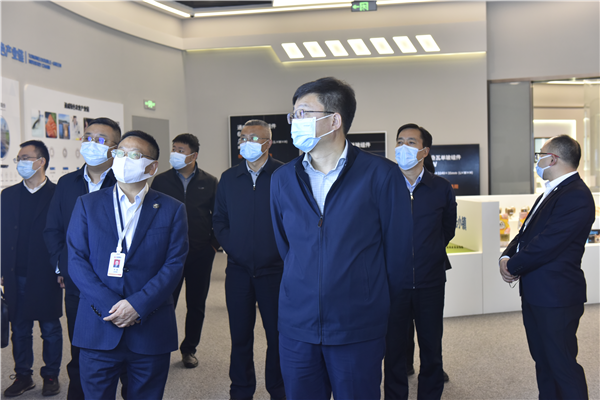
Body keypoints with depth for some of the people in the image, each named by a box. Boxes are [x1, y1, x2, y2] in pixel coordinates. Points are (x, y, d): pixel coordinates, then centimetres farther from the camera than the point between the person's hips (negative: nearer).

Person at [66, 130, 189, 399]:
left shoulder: (172, 210, 3)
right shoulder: (87, 204, 6)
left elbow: (174, 264, -3)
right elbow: (76, 261, -1)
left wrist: (137, 305, -15)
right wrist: (109, 306, -13)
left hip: (151, 332, 0)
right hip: (98, 331, 1)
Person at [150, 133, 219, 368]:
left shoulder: (209, 183, 4)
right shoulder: (160, 181, 4)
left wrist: (214, 244, 2)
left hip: (201, 254, 1)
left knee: (196, 305, 10)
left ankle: (189, 349, 27)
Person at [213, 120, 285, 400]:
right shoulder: (228, 178, 9)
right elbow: (219, 219, 14)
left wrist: (281, 251, -8)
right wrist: (230, 245, 2)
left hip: (274, 269, -3)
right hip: (238, 269, 3)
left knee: (277, 335, 6)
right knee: (240, 335, 11)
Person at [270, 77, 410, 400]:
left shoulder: (381, 175, -8)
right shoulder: (282, 179, 5)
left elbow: (397, 248, -2)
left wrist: (372, 301, 4)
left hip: (357, 331, -3)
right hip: (296, 325, 4)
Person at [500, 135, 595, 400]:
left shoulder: (576, 196, -19)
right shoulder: (551, 192, 14)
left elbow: (547, 244, -24)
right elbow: (526, 232, 15)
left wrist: (513, 267, -12)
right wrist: (507, 256, -3)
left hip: (556, 297, -10)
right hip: (535, 294, 10)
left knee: (563, 365, 1)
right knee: (542, 360, 21)